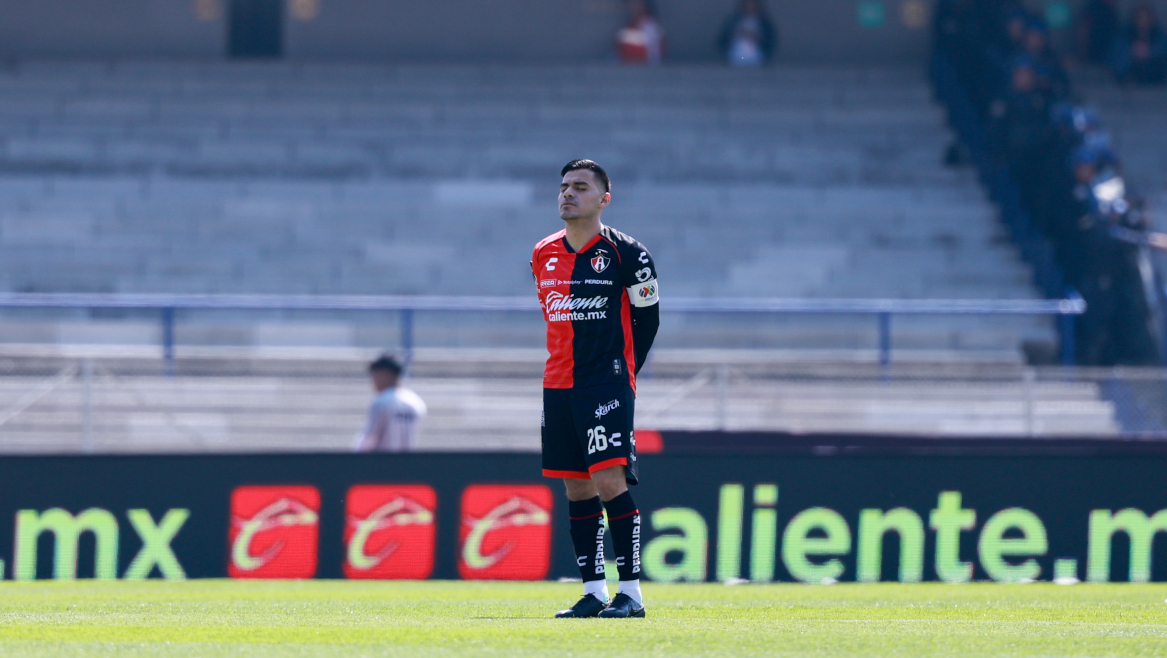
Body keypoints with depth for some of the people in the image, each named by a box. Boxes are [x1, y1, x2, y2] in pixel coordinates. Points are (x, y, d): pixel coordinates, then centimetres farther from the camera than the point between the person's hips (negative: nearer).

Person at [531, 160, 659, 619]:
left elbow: (647, 317, 1)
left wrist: (621, 371, 4)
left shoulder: (624, 253, -6)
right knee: (577, 490, 6)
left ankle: (631, 592, -12)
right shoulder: (543, 255, 10)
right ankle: (594, 592, 12)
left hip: (608, 384, -6)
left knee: (609, 481, -14)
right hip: (558, 387, 6)